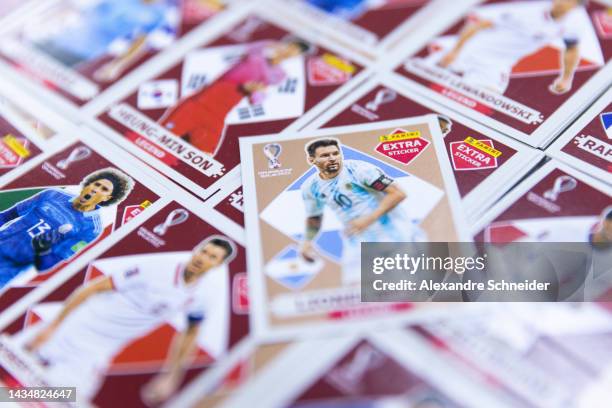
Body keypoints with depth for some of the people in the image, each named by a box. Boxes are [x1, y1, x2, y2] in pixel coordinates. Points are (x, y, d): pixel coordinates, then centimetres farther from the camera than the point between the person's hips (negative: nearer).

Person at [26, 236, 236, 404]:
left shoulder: (203, 295, -9)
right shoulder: (155, 266, -22)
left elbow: (190, 333, 11)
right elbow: (93, 288, -15)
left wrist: (171, 376, 12)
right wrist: (52, 325, -13)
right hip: (76, 334, -3)